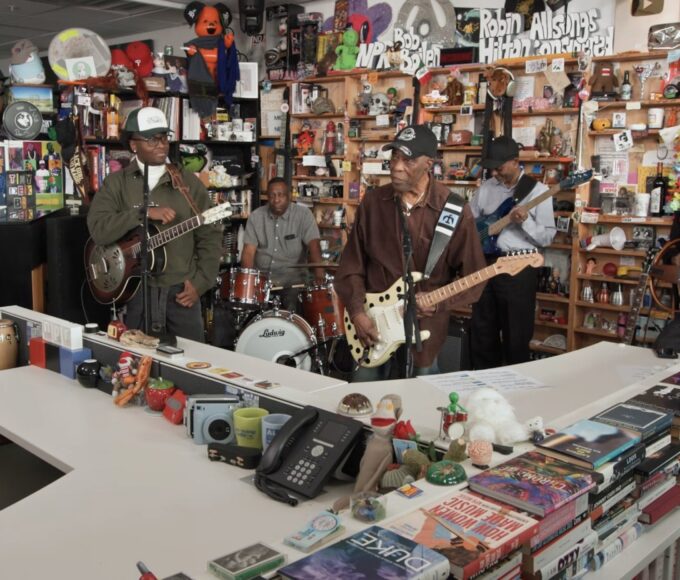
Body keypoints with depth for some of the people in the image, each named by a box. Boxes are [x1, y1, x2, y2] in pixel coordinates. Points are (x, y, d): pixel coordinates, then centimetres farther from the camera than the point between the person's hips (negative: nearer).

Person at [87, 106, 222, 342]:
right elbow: (98, 229, -12)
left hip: (181, 289, 1)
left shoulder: (188, 182, 4)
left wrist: (200, 282, -5)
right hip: (135, 290, -1)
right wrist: (143, 213, -20)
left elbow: (210, 236, 3)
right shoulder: (116, 183, 2)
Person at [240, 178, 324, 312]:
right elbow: (249, 251, -1)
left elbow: (313, 245, -16)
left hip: (292, 281, -2)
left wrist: (319, 274, -33)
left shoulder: (303, 214, -5)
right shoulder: (256, 217, 3)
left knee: (293, 311, -23)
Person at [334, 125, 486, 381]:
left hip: (426, 325, -2)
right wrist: (357, 312, -9)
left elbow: (473, 278, -6)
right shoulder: (373, 202, -2)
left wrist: (438, 302, -20)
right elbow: (351, 266, 2)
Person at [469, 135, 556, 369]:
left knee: (516, 335, 3)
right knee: (482, 331, 13)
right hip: (485, 264, 5)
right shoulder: (485, 188, 8)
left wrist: (525, 222, -23)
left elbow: (547, 238, -7)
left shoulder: (538, 190, -6)